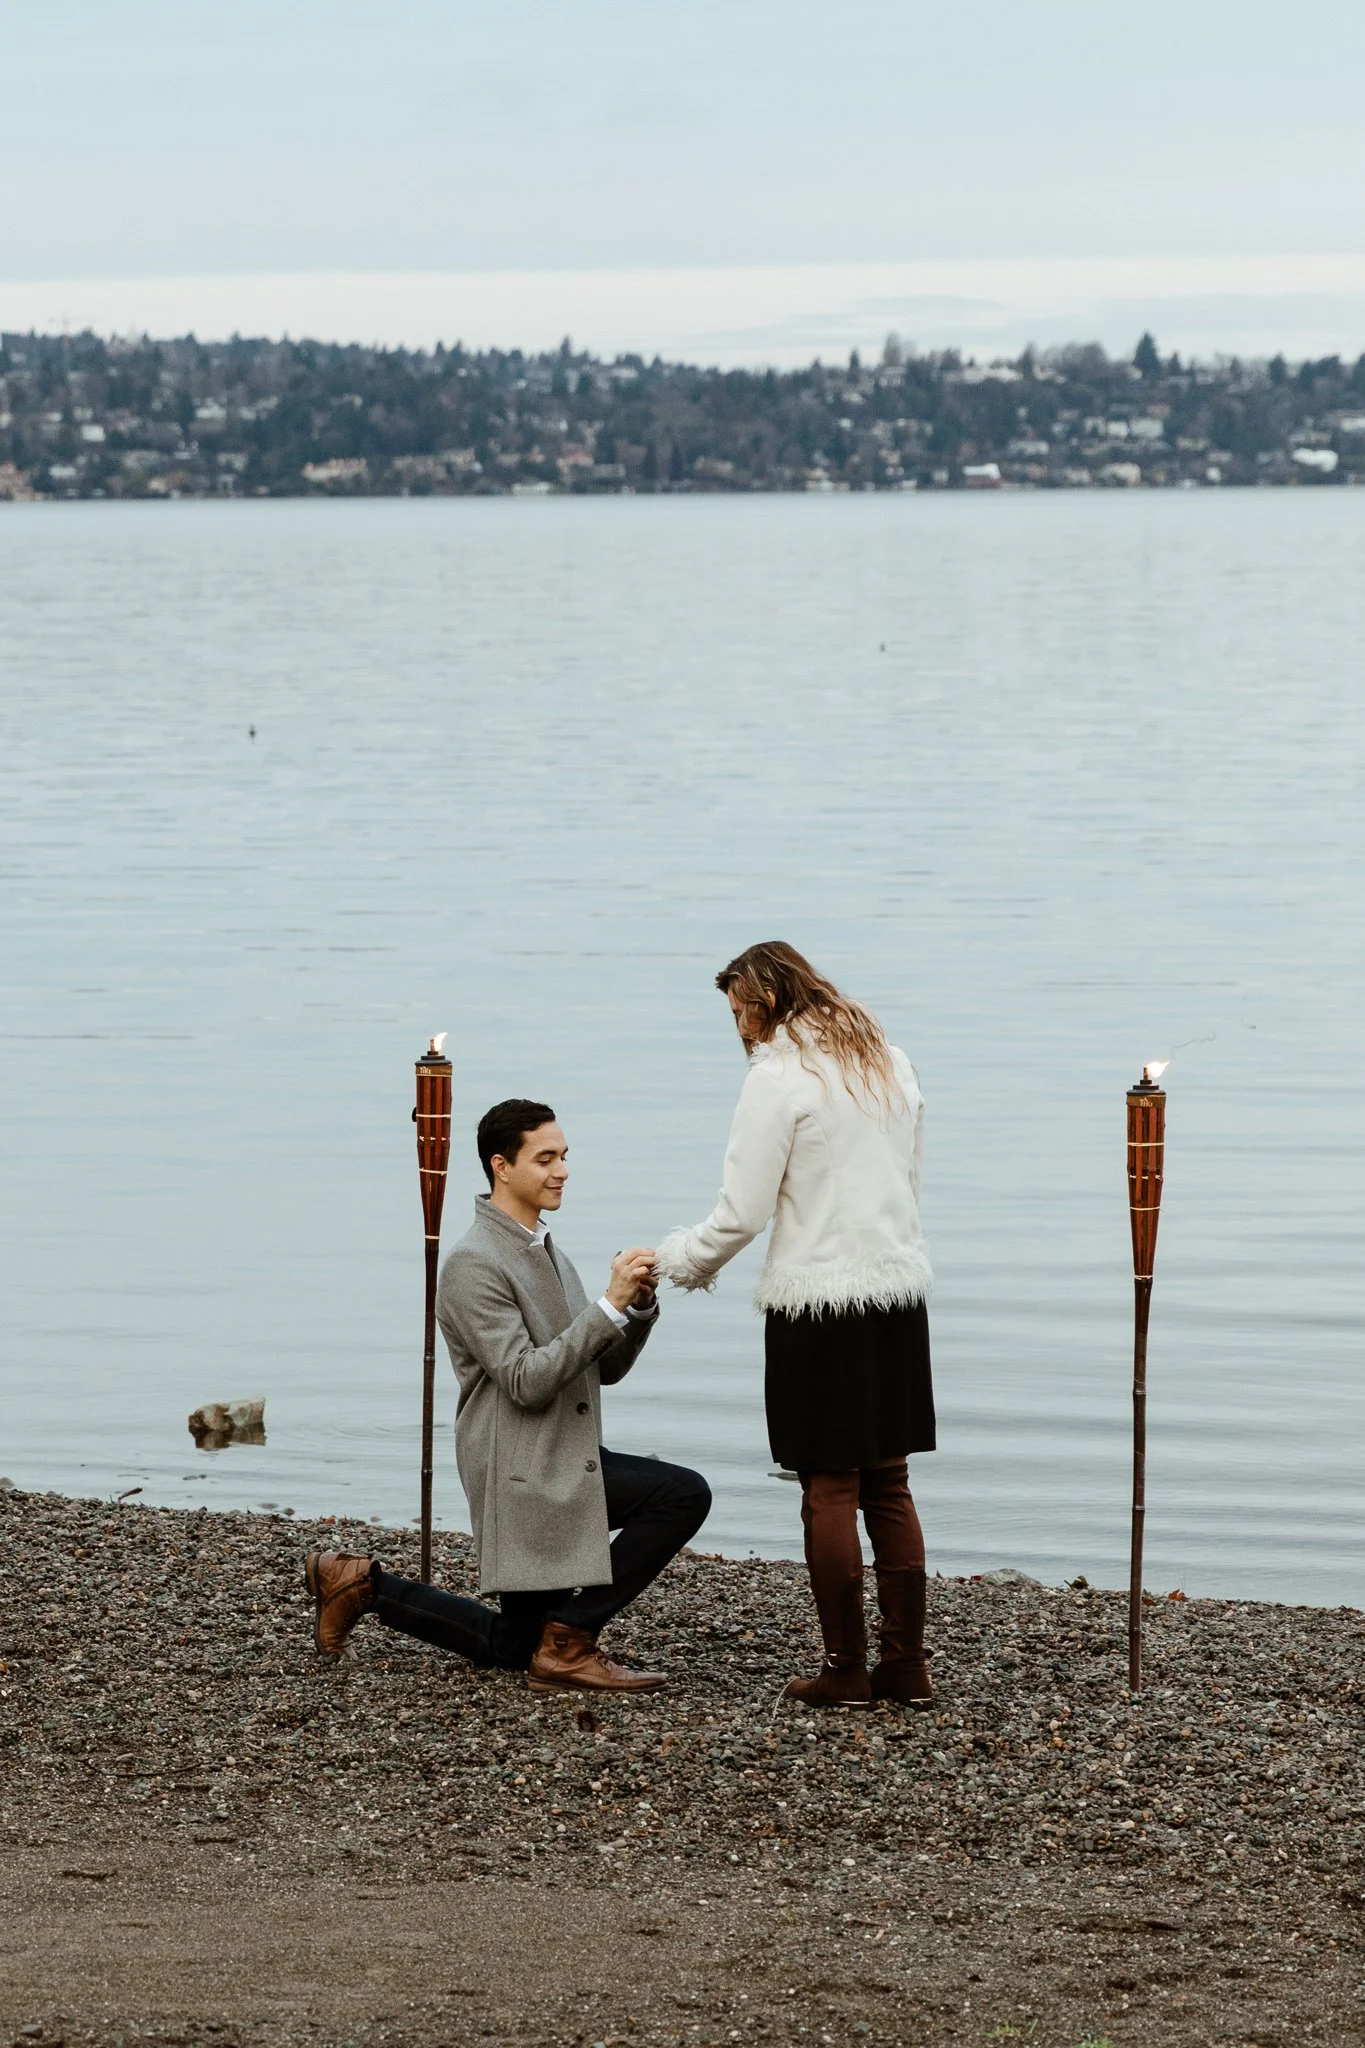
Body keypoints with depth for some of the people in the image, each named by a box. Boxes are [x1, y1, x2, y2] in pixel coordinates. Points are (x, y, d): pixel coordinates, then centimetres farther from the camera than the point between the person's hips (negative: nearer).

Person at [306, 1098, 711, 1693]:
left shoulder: (548, 1253, 16)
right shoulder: (473, 1265, -14)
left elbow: (606, 1368, 13)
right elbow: (527, 1382, -22)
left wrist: (639, 1304, -6)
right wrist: (611, 1304, -25)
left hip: (567, 1465, 9)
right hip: (523, 1475, -9)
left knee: (516, 1646, 11)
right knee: (684, 1493, -18)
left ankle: (363, 1583, 17)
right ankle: (568, 1641, -8)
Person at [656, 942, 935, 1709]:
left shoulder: (779, 1077, -10)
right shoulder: (890, 1064, 13)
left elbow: (743, 1213, -12)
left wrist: (681, 1259, 5)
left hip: (819, 1303, -7)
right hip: (899, 1293, 7)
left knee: (830, 1488, 1)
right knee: (889, 1484, 11)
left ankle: (847, 1669, 4)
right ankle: (907, 1663, 11)